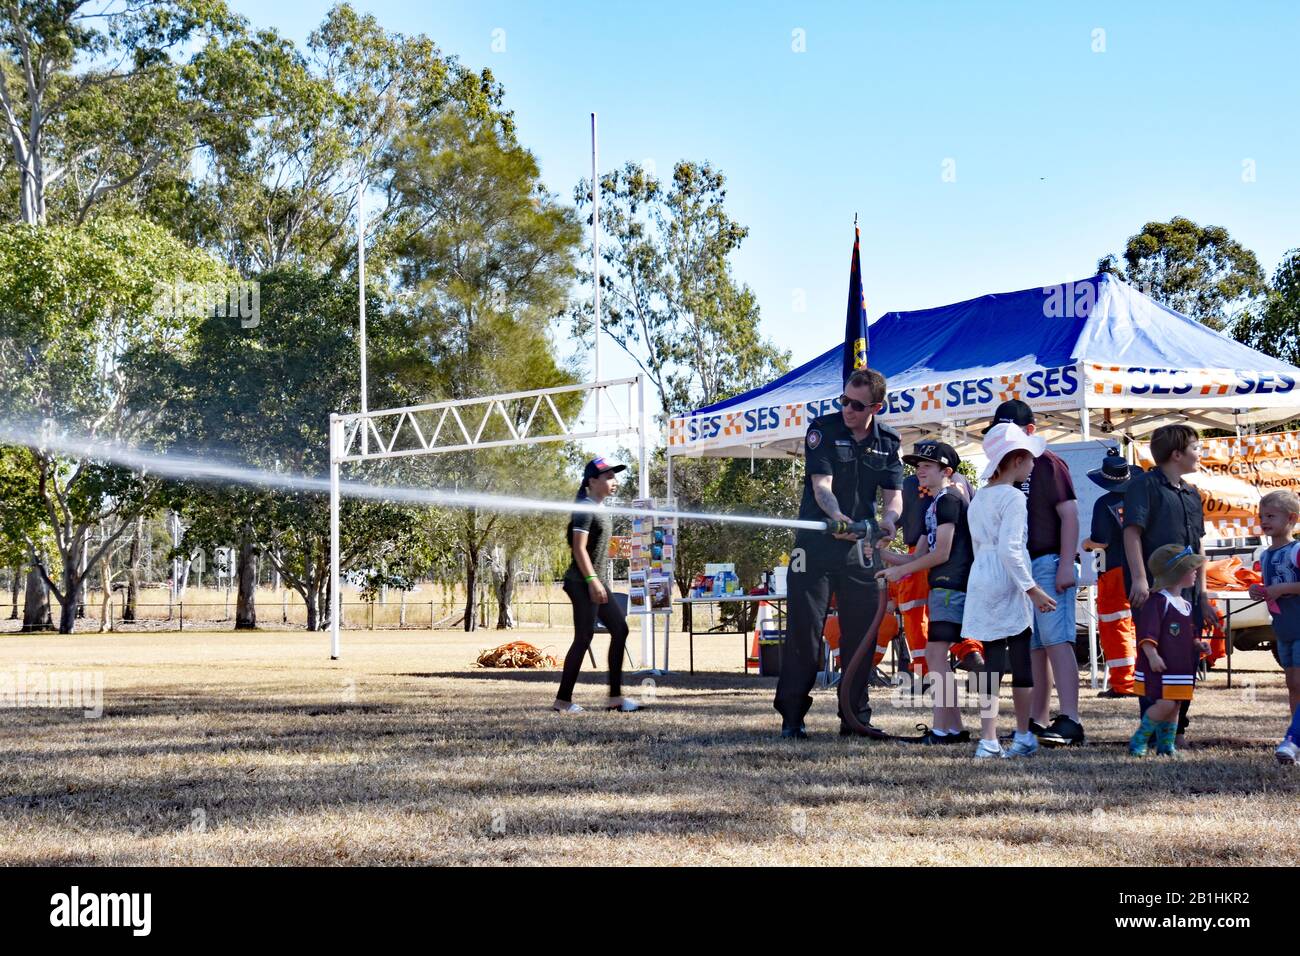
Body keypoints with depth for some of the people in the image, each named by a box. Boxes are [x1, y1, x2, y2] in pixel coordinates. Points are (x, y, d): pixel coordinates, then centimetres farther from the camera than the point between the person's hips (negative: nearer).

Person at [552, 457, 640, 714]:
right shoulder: (585, 509, -12)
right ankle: (563, 699, -4)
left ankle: (615, 696, 9)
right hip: (583, 583, -10)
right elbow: (579, 548, -19)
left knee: (620, 629, 7)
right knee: (584, 637, -9)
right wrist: (592, 581, -24)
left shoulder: (600, 510, 17)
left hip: (597, 582, 10)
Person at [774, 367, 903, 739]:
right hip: (816, 541, -4)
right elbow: (821, 484, -18)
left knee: (861, 631, 6)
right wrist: (837, 517, -37)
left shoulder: (888, 441, 6)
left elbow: (893, 492, 1)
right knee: (803, 628, -4)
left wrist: (888, 518, -23)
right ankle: (792, 716, 0)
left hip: (860, 545, 4)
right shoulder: (822, 429, -6)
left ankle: (855, 715, 16)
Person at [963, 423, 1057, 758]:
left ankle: (988, 740, 1)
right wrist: (1033, 589, -16)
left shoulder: (978, 499, 16)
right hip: (1008, 584, -7)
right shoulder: (1014, 498, -9)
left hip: (981, 580, 7)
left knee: (991, 658, 5)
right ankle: (1023, 736, 8)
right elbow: (1010, 549, -18)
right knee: (1021, 658, 3)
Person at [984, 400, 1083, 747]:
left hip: (1048, 564, -8)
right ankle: (1038, 722, 14)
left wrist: (1066, 564, -18)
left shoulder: (1047, 464, -5)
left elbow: (1069, 514, -11)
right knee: (1033, 648, 10)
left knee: (1056, 640, -17)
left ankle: (1069, 719, -23)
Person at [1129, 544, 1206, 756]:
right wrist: (1152, 656, -28)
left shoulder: (1185, 604, 17)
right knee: (1164, 704, -16)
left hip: (1181, 668, 9)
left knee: (1174, 707, 10)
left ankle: (1167, 745, 20)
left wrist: (1197, 644, 10)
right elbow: (1147, 633, -20)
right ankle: (1138, 742, -3)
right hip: (1159, 667, -9)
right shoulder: (1158, 601, -13)